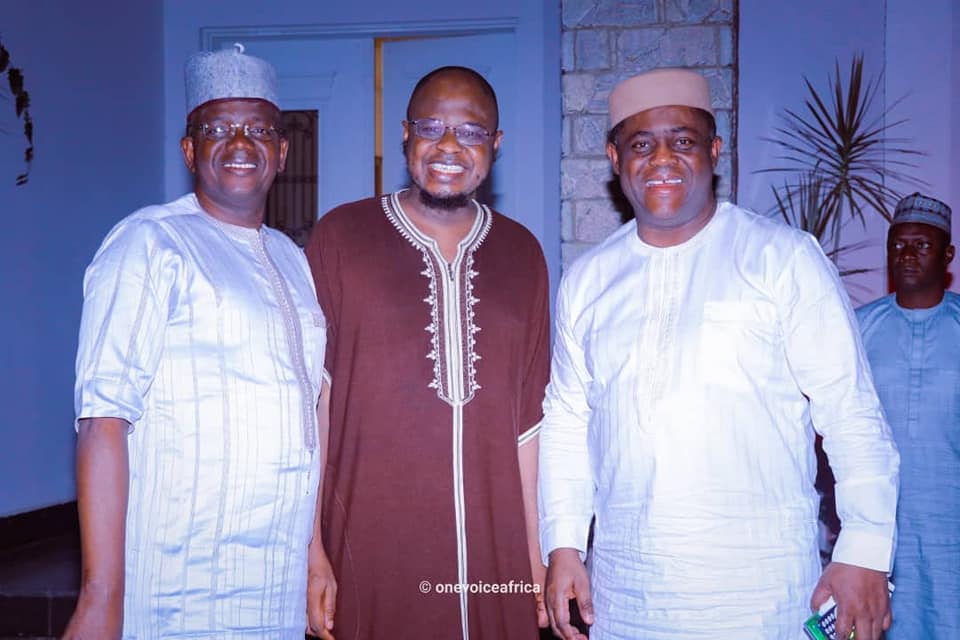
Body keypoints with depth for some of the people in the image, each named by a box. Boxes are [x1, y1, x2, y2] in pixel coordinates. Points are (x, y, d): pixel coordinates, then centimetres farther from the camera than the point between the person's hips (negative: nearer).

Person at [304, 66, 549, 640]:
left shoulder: (521, 252, 7)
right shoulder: (340, 237, -2)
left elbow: (528, 419, 7)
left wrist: (537, 557, 6)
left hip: (496, 556, 3)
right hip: (372, 555, -2)